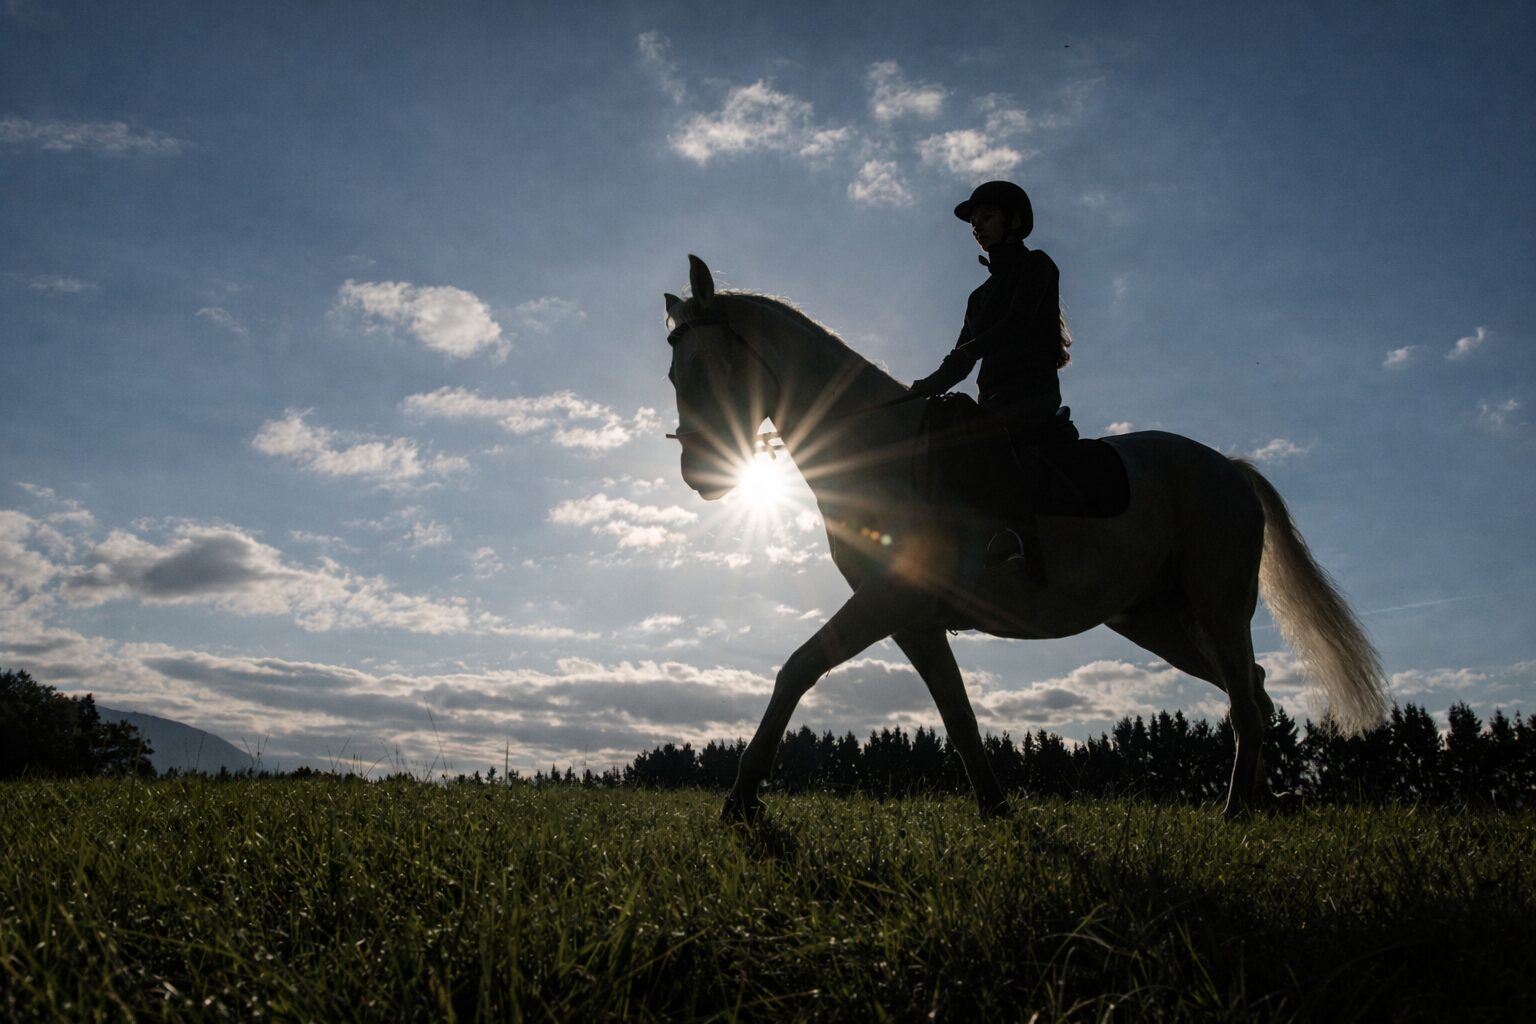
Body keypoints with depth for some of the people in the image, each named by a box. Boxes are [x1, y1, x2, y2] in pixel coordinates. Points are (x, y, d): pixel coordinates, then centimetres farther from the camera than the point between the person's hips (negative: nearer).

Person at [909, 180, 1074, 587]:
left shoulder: (1035, 265, 8)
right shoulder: (981, 295, 30)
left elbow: (1017, 324, -11)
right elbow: (965, 356, 23)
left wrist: (944, 372, -22)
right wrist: (928, 387, 2)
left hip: (1032, 389, -9)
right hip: (994, 398, 9)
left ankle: (1022, 539, -51)